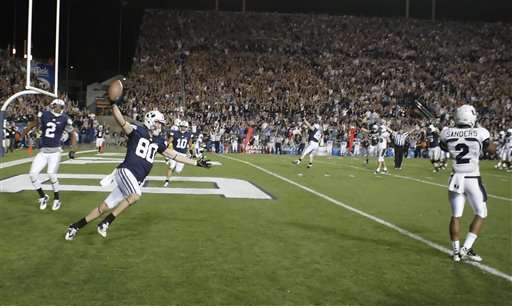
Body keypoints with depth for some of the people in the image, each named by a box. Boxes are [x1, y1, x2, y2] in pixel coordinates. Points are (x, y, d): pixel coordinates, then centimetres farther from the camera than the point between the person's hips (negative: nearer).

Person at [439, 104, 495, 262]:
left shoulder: (448, 134, -5)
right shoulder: (480, 133, -12)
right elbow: (492, 149, 8)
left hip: (456, 178, 3)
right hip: (473, 180, -3)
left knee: (456, 215, 12)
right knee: (481, 214, 13)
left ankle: (456, 251, 16)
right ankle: (466, 248, 6)